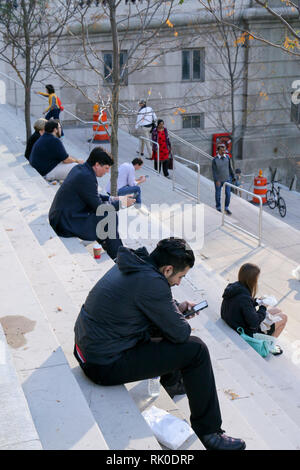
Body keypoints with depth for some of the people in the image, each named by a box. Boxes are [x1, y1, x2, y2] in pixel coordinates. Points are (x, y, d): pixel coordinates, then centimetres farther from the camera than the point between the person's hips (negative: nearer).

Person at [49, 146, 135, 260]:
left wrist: (112, 199, 12)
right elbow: (99, 207, -17)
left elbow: (93, 197, 21)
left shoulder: (79, 168, 8)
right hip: (66, 224, -11)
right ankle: (118, 257, 1)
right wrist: (120, 203, -5)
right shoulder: (86, 177, -22)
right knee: (110, 217, -13)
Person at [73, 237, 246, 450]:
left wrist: (176, 307, 13)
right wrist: (182, 321, 7)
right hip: (105, 365, -10)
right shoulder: (152, 283, -24)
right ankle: (208, 432, 2)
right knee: (196, 349, -8)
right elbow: (181, 333, -15)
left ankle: (172, 381, 46)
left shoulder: (132, 264, 5)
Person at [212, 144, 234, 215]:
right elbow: (214, 171, -16)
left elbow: (229, 167, 8)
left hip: (227, 179, 3)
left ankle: (226, 208, 21)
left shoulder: (227, 157, -4)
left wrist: (232, 176, 13)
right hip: (218, 180, -3)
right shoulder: (215, 159, -15)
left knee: (228, 194, 2)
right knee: (218, 194, 10)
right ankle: (218, 208, 30)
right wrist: (216, 181, -24)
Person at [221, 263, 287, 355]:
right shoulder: (244, 297, -35)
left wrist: (256, 301, 0)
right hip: (249, 332, -9)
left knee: (278, 311, 21)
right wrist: (263, 307, -14)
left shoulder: (233, 287, -8)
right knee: (283, 317, 8)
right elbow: (254, 323, -28)